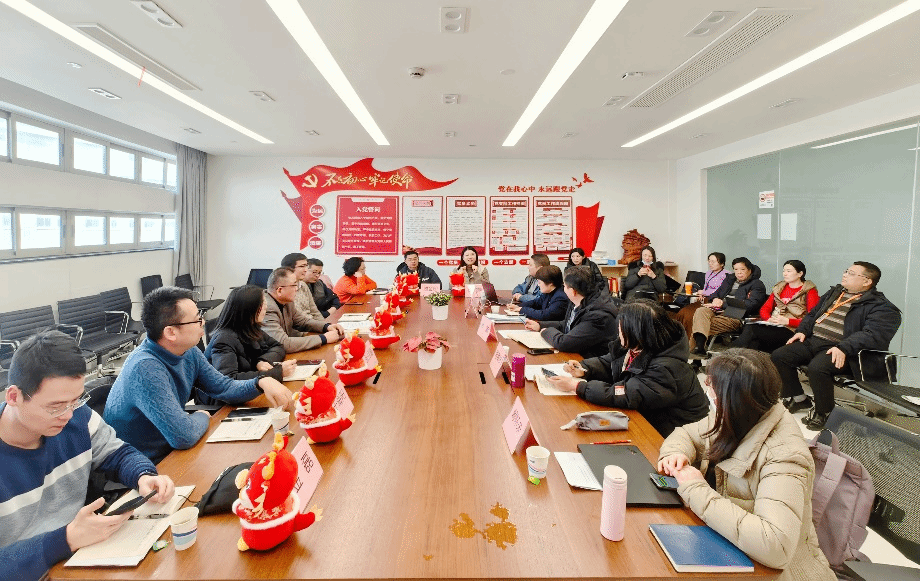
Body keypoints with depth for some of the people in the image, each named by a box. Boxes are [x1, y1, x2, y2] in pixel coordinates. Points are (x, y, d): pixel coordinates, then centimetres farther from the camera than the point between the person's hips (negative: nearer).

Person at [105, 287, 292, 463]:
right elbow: (183, 436, -34)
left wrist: (262, 382, -11)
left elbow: (224, 388, 7)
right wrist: (202, 417, -12)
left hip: (170, 452, 7)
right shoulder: (145, 369, -30)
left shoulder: (189, 352, -3)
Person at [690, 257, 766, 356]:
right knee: (700, 311, -31)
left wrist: (723, 303, -10)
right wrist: (716, 299, 2)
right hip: (717, 311, 5)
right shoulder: (729, 279, 31)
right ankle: (699, 347, -47)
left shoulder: (757, 285, 10)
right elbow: (716, 293, 30)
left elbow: (750, 305, -6)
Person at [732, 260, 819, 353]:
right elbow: (764, 309, 18)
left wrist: (787, 321, -18)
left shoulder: (810, 291, 7)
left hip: (790, 330, -5)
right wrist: (769, 319, -5)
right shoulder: (779, 288, 24)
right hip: (772, 326, 5)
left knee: (750, 330, -32)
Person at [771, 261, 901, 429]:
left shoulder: (880, 307, -2)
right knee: (778, 357, -11)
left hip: (840, 350, -7)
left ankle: (823, 412, -9)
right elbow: (812, 314, 27)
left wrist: (843, 348, -31)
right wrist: (802, 331, 7)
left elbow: (872, 335, -17)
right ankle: (797, 398, 8)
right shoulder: (835, 293, 22)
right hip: (813, 341, 7)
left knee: (817, 367, -35)